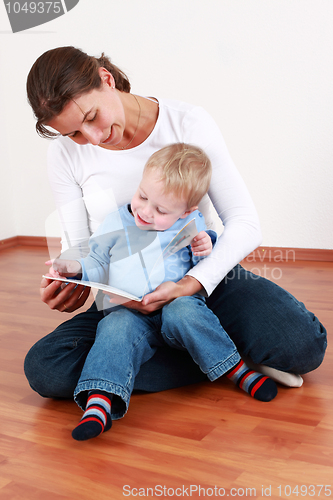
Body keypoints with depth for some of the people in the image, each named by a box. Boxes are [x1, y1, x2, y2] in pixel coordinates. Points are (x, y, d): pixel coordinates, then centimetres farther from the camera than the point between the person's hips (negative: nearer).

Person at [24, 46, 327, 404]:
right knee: (44, 368, -25)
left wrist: (189, 285, -29)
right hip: (130, 299, 4)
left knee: (300, 345, -31)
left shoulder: (187, 123, -11)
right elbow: (78, 242, 4)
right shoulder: (66, 154, -4)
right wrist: (71, 280, -21)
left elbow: (244, 223, -14)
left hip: (206, 276, -3)